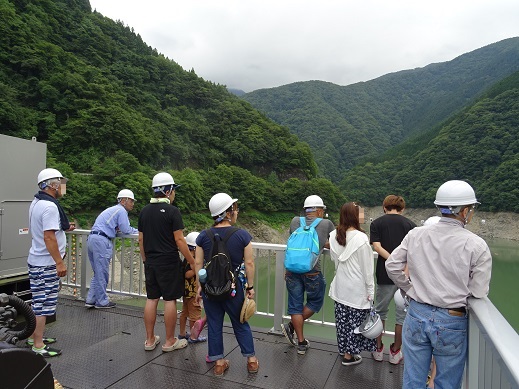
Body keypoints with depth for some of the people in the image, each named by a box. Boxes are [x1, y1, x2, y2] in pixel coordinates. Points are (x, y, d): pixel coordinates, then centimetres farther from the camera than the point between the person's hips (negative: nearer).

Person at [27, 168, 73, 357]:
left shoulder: (37, 202, 11)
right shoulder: (49, 206, -21)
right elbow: (49, 237, -26)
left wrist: (63, 228, 19)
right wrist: (60, 262, -23)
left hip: (36, 260, 10)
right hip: (46, 263, -10)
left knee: (38, 302, 20)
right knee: (43, 305, -1)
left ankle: (34, 337, 33)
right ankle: (38, 346, 9)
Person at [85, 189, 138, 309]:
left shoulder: (114, 209, 24)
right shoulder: (121, 210, -6)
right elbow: (126, 230, -8)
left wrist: (134, 230, 12)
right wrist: (139, 231, 8)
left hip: (92, 239, 10)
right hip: (101, 241, -10)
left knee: (98, 273, 15)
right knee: (102, 273, 0)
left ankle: (90, 300, 19)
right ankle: (102, 301, 9)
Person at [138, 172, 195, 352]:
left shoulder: (144, 211, 6)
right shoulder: (172, 211, -13)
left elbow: (141, 240, 11)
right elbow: (179, 240, -15)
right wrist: (193, 262, -8)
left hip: (150, 263, 6)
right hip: (169, 263, -6)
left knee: (151, 299, 13)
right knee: (170, 300, 4)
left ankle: (150, 340, 22)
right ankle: (170, 341, 14)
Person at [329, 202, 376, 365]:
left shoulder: (334, 236, -4)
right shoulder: (361, 238, -18)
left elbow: (334, 258, 4)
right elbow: (367, 268, -12)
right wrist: (370, 290, -5)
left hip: (340, 286, 5)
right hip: (357, 289, -5)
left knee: (343, 319, 18)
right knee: (355, 321, 9)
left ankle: (343, 348, 35)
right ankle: (349, 355, 20)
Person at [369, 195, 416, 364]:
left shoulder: (376, 223, 2)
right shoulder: (410, 224, 4)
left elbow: (377, 247, -12)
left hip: (385, 275, 0)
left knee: (380, 311, 17)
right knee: (403, 313, 14)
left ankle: (378, 349, 26)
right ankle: (395, 352, 24)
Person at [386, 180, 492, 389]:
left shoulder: (415, 235, -5)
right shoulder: (476, 245, -13)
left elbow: (392, 266, -1)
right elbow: (479, 292, -9)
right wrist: (457, 292, 11)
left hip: (416, 315, 3)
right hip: (451, 322, -2)